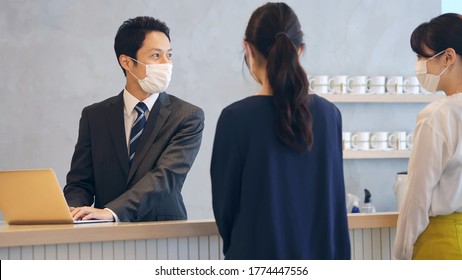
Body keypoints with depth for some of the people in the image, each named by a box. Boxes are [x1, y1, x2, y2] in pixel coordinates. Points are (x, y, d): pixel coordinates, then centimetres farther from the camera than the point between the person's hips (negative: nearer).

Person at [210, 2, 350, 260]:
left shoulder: (236, 118, -11)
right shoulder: (328, 114, 1)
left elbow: (224, 202, -2)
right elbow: (335, 200, 8)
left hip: (259, 259, -4)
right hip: (319, 257, 4)